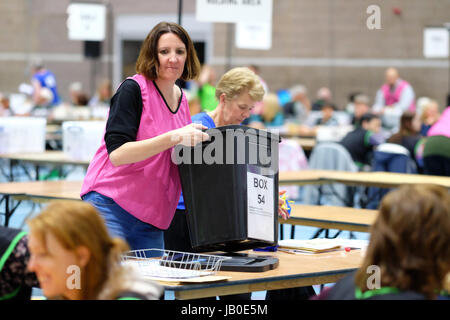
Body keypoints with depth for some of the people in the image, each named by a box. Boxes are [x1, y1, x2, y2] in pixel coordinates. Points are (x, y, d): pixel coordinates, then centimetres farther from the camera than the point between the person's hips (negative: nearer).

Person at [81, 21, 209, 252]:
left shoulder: (181, 99, 13)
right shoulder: (133, 89, -8)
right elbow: (117, 153, -20)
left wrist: (195, 141, 2)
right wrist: (173, 137, -27)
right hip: (111, 206, -7)